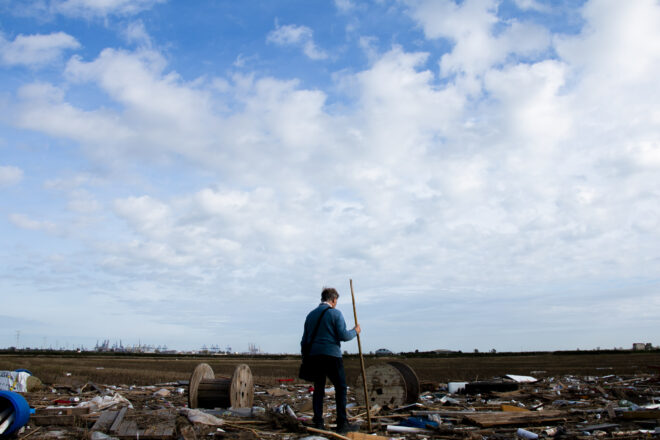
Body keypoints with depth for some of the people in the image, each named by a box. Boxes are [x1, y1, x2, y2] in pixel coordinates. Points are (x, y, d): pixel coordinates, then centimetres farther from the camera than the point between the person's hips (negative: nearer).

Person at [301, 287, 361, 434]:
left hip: (314, 356, 6)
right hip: (332, 356, -6)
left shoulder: (310, 315, 15)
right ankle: (342, 423, 1)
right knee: (340, 388, 2)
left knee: (318, 389, 11)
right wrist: (355, 331, 6)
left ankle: (318, 423, 10)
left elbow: (304, 340, 16)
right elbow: (343, 335, -12)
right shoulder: (335, 313, -4)